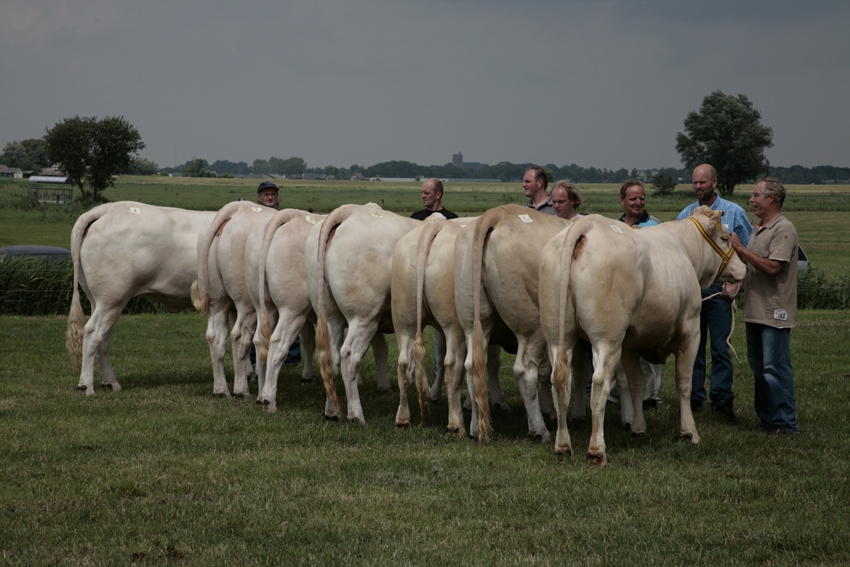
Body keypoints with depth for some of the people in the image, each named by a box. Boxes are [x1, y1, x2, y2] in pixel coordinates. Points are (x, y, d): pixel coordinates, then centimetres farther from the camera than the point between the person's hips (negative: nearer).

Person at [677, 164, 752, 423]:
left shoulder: (733, 213, 2)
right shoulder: (685, 215, 10)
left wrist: (735, 283, -5)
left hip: (719, 289, -3)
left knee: (721, 348, -4)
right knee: (693, 346, 7)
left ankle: (723, 400, 1)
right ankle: (694, 398, 14)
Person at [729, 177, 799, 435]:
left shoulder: (783, 230, -13)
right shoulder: (759, 229, 17)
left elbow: (772, 267, -23)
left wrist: (741, 249, -18)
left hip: (774, 313, -10)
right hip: (755, 311, 10)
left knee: (775, 368, -8)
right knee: (759, 367, 14)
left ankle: (785, 423, -4)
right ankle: (766, 420, 21)